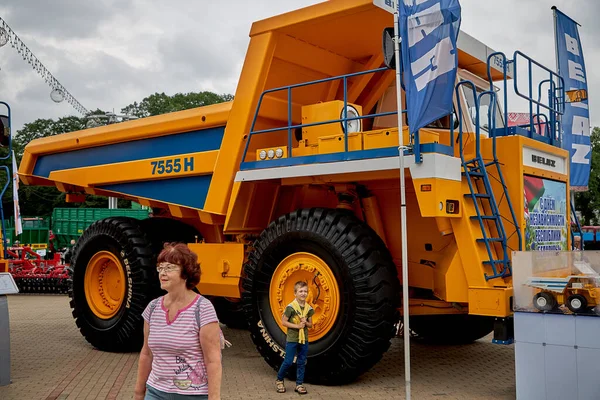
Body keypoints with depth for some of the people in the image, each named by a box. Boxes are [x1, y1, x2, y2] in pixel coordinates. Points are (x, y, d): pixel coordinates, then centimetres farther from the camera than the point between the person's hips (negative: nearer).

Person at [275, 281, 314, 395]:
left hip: (304, 339, 5)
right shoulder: (290, 307, -13)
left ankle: (299, 384, 19)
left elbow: (310, 324, 11)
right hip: (292, 339, -5)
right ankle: (279, 380, 22)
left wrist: (305, 323, -12)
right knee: (288, 362, 0)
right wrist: (297, 326, -18)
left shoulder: (309, 308, 2)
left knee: (302, 363, 9)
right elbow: (283, 322, -11)